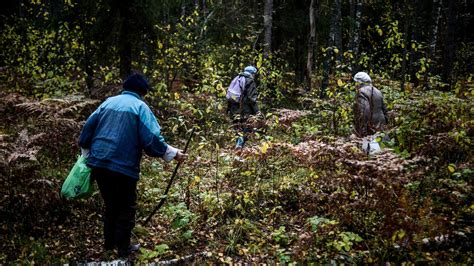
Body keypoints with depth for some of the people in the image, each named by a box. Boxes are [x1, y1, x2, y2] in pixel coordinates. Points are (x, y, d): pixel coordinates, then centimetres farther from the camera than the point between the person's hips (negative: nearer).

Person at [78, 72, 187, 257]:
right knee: (126, 208, 13)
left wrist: (87, 154, 26)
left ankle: (109, 243, 34)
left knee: (111, 205, 23)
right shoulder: (140, 107, -4)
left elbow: (88, 128, 13)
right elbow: (152, 140, -14)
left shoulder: (108, 102, 12)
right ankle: (123, 249, 20)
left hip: (98, 164, 6)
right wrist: (174, 154, -3)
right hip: (123, 167, -6)